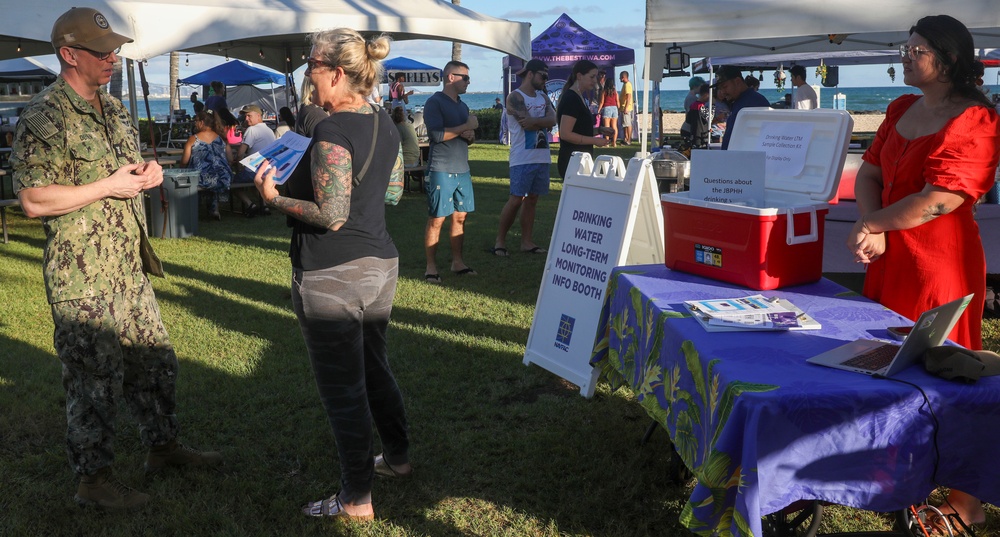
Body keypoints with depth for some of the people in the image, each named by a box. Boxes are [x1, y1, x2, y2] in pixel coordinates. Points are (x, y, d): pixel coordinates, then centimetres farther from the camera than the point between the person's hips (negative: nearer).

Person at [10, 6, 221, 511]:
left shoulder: (113, 107, 12)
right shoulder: (44, 117, -15)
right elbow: (34, 200, -21)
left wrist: (147, 172, 3)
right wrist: (109, 186, -20)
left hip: (128, 267, 9)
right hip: (81, 277, -8)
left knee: (155, 360, 17)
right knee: (95, 379, 2)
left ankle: (163, 446, 35)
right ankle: (93, 478, 18)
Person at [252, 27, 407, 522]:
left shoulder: (333, 132, -21)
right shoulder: (384, 125, 6)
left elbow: (332, 216, -25)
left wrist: (273, 198, -13)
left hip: (332, 277, -9)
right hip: (380, 264, 9)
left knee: (342, 387, 2)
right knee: (374, 367, 24)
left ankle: (356, 500, 14)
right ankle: (397, 457, 40)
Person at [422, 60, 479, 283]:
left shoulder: (462, 106, 18)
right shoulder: (434, 102, -7)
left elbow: (470, 136, 25)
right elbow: (437, 134, -19)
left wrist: (471, 135, 0)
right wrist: (467, 126, -12)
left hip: (462, 169, 8)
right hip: (441, 170, -8)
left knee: (460, 216, 8)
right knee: (436, 219, -5)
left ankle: (458, 262, 17)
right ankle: (431, 266, 1)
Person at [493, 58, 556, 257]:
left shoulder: (543, 96, 15)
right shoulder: (515, 97, -6)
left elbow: (552, 120, -1)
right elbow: (527, 124, -18)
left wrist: (534, 121, -16)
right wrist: (543, 121, -2)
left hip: (542, 157, 7)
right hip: (523, 158, -7)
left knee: (532, 199, 9)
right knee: (516, 200, -7)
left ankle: (526, 241, 15)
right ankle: (500, 240, 4)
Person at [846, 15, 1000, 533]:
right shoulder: (900, 110, 11)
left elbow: (938, 200, -21)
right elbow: (869, 172, 8)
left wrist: (870, 225, -11)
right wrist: (872, 232, -8)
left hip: (941, 263, -7)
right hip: (889, 259, 8)